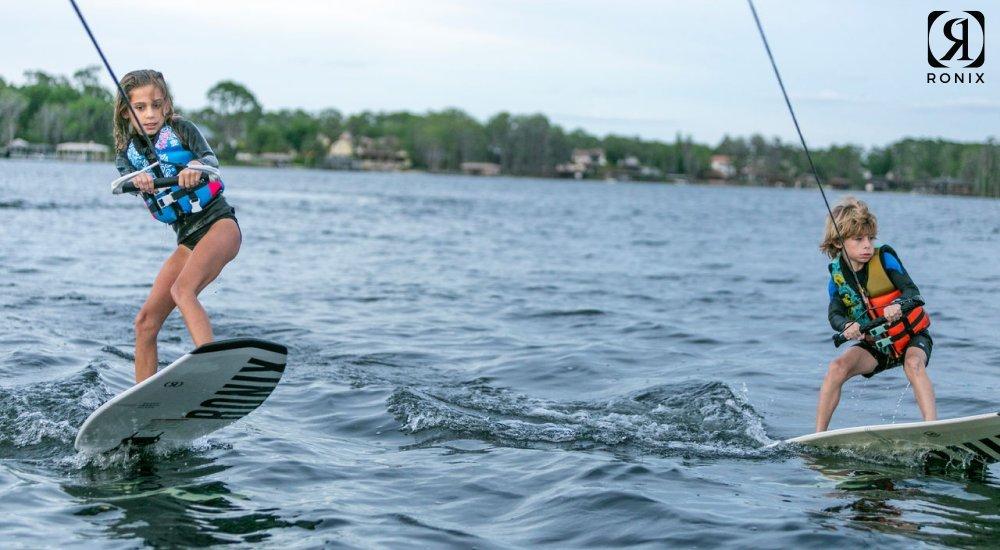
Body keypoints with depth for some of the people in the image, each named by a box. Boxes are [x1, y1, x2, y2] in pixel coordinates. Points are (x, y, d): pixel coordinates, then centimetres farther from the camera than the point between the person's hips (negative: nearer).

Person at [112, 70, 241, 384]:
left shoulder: (180, 129, 2)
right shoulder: (127, 153, 11)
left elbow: (211, 158, -16)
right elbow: (126, 177, -12)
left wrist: (196, 166, -41)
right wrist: (138, 181, -37)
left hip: (219, 222, -6)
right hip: (188, 240, 6)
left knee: (182, 289, -31)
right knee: (146, 321, -1)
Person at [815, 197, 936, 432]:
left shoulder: (885, 257, -15)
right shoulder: (838, 274, -6)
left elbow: (912, 292, -21)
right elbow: (835, 314, -10)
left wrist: (898, 305, -44)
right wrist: (846, 326, -34)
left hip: (912, 335, -3)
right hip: (875, 345, 3)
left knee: (913, 363, -34)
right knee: (837, 368, -18)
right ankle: (818, 437, -15)